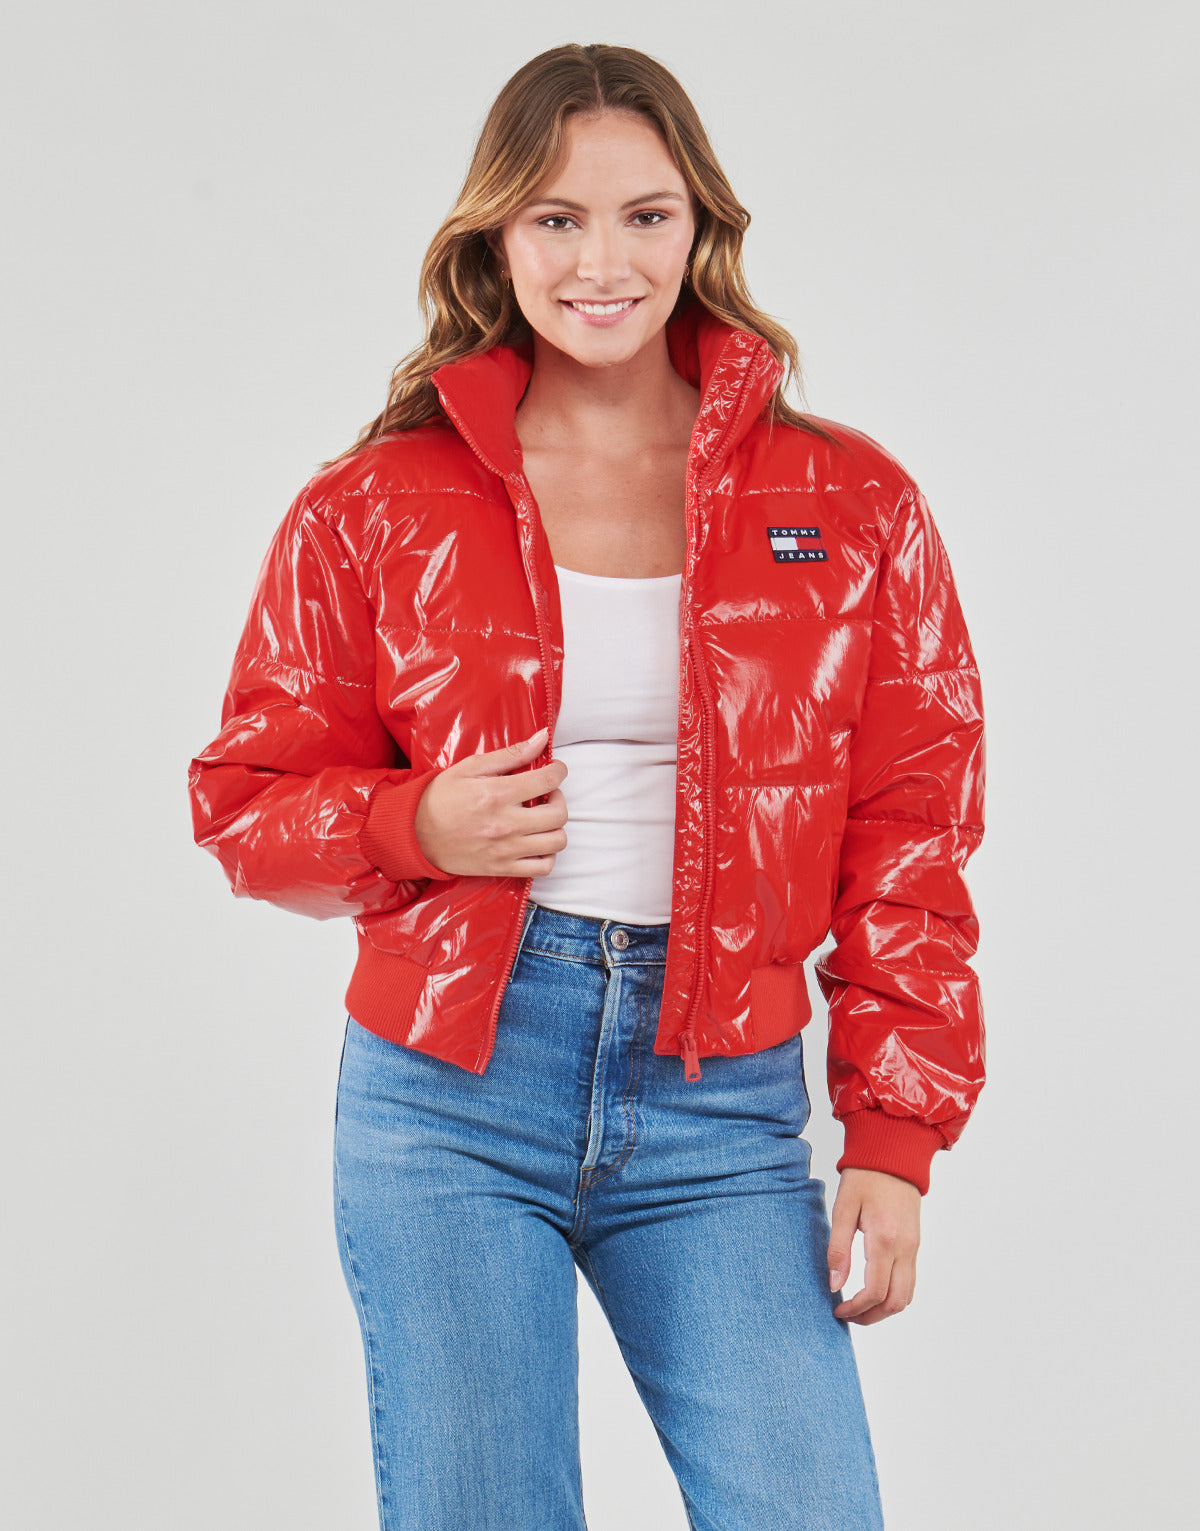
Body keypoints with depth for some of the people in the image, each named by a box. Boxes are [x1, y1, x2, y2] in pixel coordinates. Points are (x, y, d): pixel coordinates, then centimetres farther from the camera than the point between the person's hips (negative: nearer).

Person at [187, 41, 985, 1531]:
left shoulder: (849, 510, 4)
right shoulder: (377, 509, 3)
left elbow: (907, 845, 5)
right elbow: (246, 798, 9)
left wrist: (893, 1142, 0)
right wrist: (416, 827, -12)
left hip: (722, 1111, 1)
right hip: (447, 1093, 0)